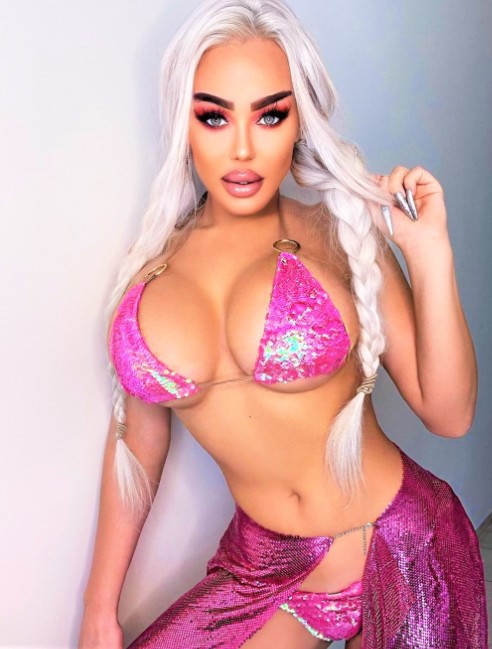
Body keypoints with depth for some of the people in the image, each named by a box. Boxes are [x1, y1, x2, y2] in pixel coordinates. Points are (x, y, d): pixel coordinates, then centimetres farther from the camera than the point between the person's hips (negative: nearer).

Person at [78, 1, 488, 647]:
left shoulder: (339, 234, -8)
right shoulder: (153, 259, -2)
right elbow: (138, 436, 6)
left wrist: (430, 255, -18)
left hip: (401, 550, -2)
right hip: (266, 565, 3)